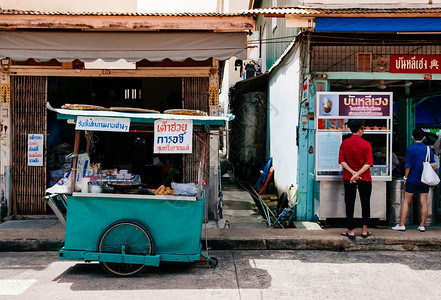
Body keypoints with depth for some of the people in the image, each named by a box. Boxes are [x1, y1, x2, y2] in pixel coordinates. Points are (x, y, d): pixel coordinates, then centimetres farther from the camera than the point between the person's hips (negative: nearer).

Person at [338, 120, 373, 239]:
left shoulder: (344, 143, -1)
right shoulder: (366, 144, -7)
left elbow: (341, 160, -6)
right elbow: (368, 163, -14)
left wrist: (352, 172, -11)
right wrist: (358, 174, -17)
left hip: (348, 178, 2)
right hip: (364, 178, -1)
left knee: (349, 204, 6)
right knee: (365, 203, 11)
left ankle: (351, 231, 7)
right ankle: (364, 231, 17)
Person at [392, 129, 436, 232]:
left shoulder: (410, 149, -8)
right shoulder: (428, 149, 3)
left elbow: (408, 165, -10)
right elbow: (432, 165, 6)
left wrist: (405, 178, 0)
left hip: (412, 180, -3)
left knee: (406, 201, 4)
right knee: (424, 202, 7)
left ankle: (401, 225, 5)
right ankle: (422, 225, 11)